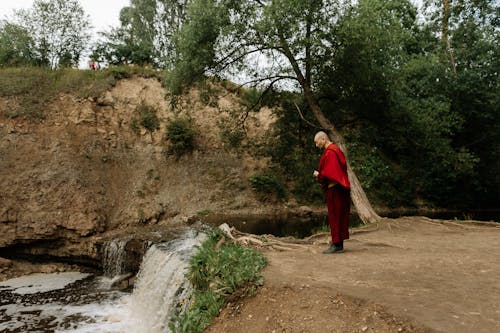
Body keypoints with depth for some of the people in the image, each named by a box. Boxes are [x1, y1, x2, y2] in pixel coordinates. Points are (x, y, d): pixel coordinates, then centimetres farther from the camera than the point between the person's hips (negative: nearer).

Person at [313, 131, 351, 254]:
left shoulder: (330, 152, -16)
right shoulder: (335, 149, 15)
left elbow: (329, 173, -22)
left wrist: (318, 175, -6)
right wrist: (320, 174, 10)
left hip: (334, 189, -10)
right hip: (340, 188, 10)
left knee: (335, 217, -4)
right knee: (340, 216, 13)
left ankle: (337, 245, 2)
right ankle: (339, 243, 20)